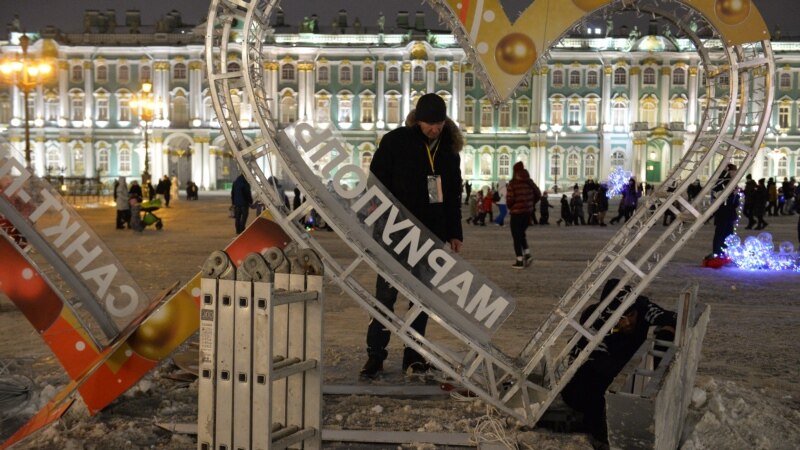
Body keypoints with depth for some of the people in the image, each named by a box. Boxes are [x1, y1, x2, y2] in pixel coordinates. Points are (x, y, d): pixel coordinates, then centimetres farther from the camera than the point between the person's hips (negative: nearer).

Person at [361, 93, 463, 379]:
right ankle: (375, 355, 5)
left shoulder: (449, 149, 10)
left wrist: (454, 233, 13)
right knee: (386, 294, -4)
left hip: (432, 236, 5)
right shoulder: (395, 142, -5)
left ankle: (414, 356, 17)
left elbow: (453, 195, 18)